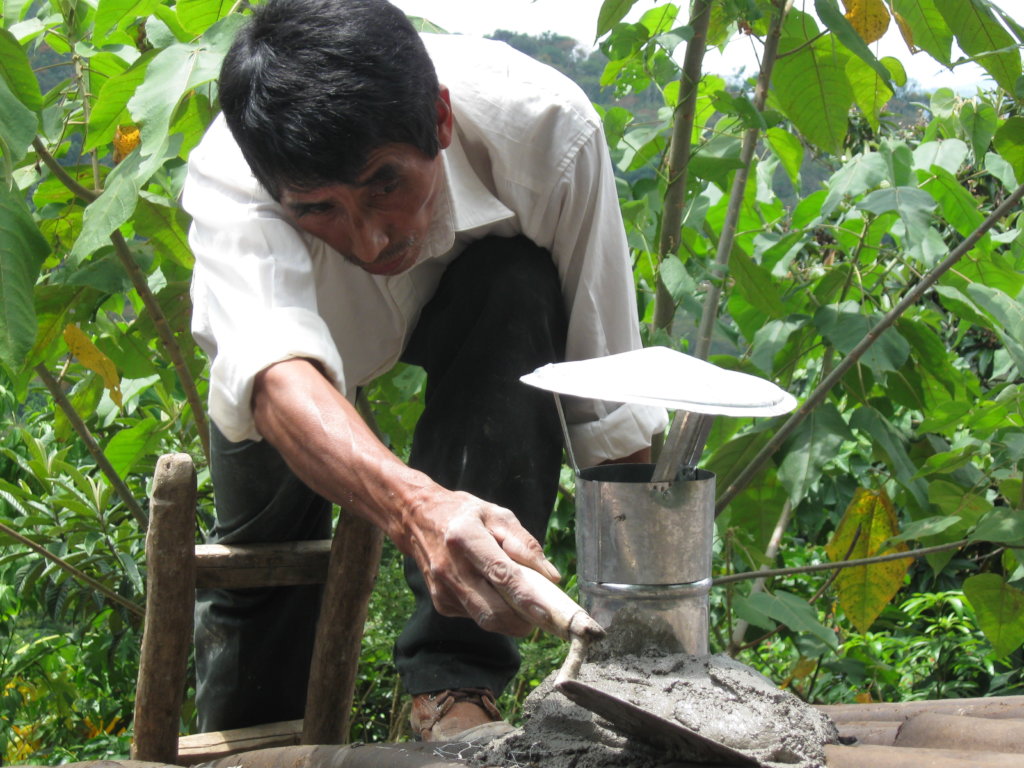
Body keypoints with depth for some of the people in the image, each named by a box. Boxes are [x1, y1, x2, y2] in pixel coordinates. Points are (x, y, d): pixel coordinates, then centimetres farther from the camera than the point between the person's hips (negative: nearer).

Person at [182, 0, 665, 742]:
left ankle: (456, 688, -29)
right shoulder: (227, 180, -40)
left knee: (518, 295, -32)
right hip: (282, 319, 1)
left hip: (474, 312, 0)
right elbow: (277, 374, -58)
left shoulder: (544, 126, -39)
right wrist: (413, 507, -77)